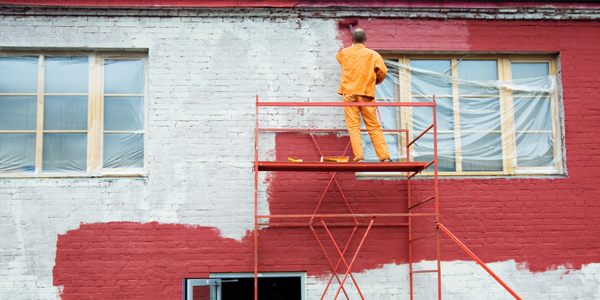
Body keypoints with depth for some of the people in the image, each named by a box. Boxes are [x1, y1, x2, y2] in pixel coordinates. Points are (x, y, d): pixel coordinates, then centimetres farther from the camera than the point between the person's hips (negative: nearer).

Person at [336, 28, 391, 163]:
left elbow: (338, 57, 33)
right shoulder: (373, 54, 4)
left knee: (353, 126, -3)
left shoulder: (344, 52, 10)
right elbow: (382, 71, -4)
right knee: (374, 127, 3)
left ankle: (359, 157, -13)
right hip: (367, 93, 0)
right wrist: (376, 81, 18)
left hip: (349, 93, 0)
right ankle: (385, 156, -1)